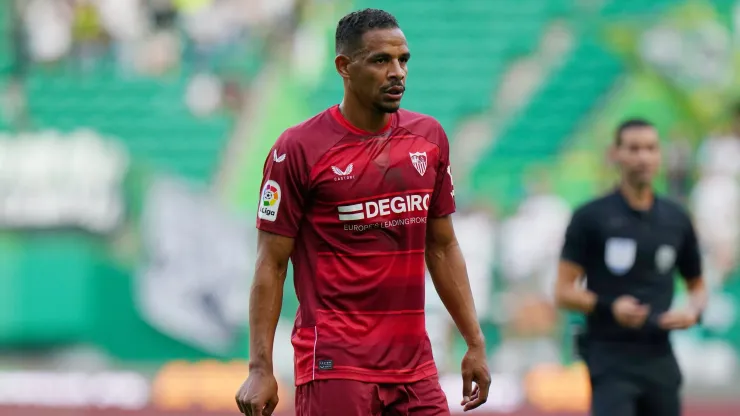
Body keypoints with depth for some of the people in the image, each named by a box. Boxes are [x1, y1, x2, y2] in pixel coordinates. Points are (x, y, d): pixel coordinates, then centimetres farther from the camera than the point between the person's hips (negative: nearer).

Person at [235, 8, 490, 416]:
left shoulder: (429, 138, 9)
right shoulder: (299, 149, -6)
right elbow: (271, 264, -5)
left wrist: (474, 343, 13)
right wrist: (260, 368, -10)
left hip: (414, 364, 5)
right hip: (334, 367, -5)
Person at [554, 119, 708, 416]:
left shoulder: (677, 220, 12)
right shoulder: (591, 218, -1)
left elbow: (697, 285, 22)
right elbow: (563, 292, -3)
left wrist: (693, 311, -1)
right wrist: (610, 307, -20)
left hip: (659, 357, 5)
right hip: (611, 359, -5)